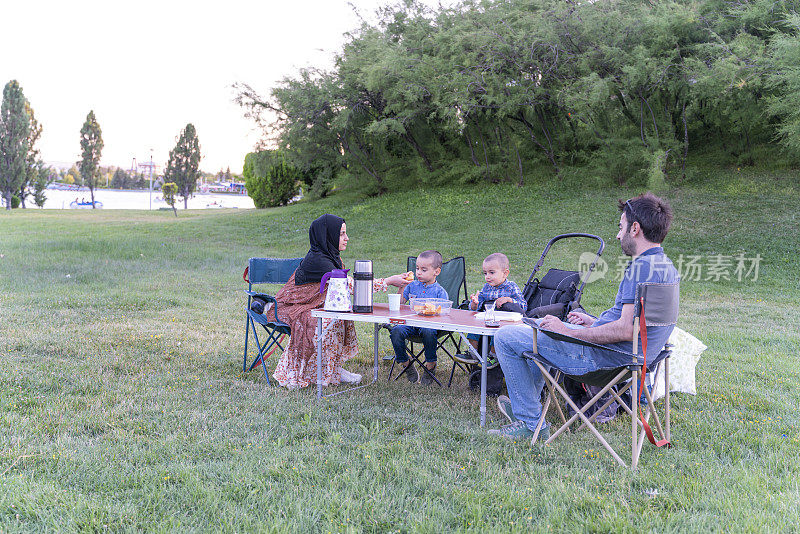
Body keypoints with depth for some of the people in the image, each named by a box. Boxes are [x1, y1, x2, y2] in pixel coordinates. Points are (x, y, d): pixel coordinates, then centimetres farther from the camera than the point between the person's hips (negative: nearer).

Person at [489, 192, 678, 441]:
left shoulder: (642, 267, -23)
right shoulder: (665, 265, 9)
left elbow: (626, 330, -29)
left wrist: (568, 331, -21)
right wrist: (593, 322, 16)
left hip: (606, 356, -11)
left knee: (505, 338, -6)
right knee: (542, 326, 31)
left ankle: (531, 423, 0)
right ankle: (524, 403, 35)